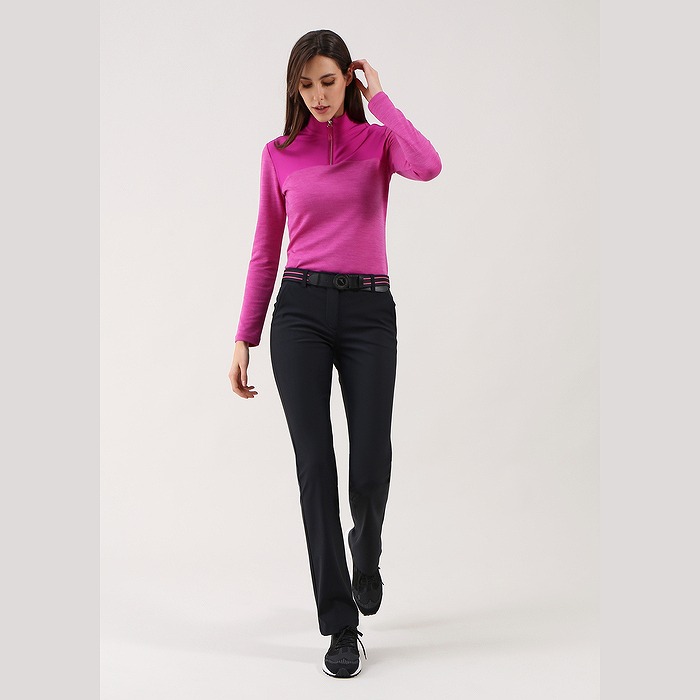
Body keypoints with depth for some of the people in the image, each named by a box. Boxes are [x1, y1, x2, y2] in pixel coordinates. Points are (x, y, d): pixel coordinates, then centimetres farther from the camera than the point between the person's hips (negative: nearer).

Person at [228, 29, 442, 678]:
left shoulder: (378, 140, 8)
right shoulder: (279, 155, 10)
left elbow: (428, 166, -17)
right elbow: (265, 252, 11)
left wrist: (379, 97, -5)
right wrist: (244, 338, 7)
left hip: (368, 311, 0)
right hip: (300, 311, 1)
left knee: (370, 466, -3)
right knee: (315, 464, -4)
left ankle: (366, 550, 35)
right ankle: (342, 626, 9)